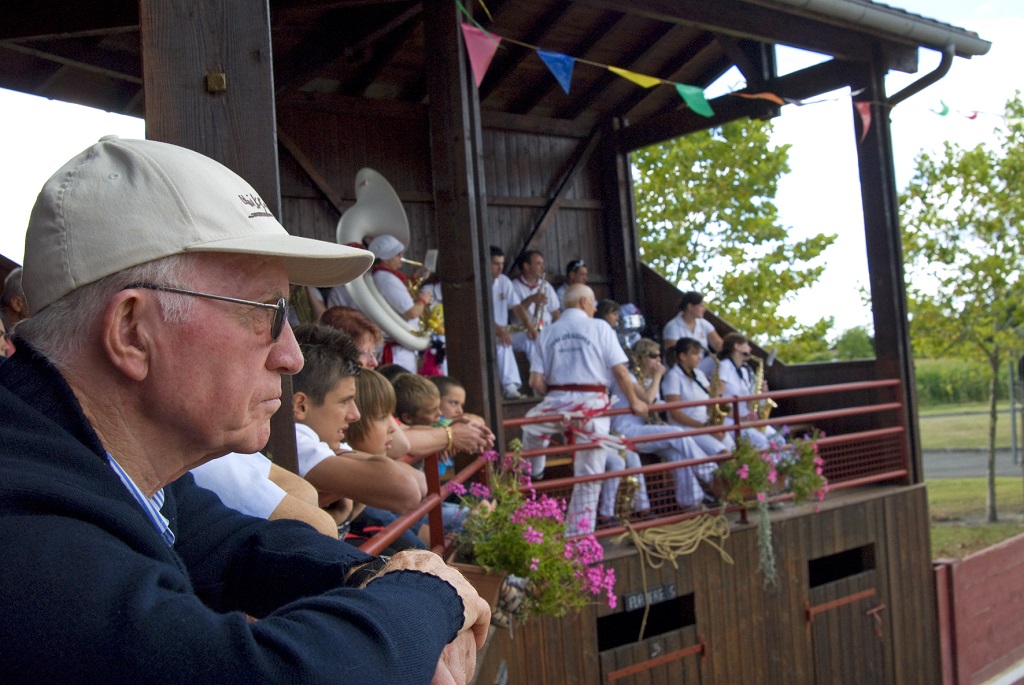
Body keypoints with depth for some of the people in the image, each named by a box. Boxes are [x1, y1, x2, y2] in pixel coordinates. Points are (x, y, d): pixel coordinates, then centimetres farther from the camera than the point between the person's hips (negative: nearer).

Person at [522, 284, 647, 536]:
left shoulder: (548, 332, 8)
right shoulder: (599, 327, 1)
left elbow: (536, 381, 2)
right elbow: (620, 371, -3)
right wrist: (634, 402, 9)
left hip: (557, 403, 1)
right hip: (592, 405, -1)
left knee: (531, 425, 35)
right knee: (588, 476, 8)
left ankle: (533, 473, 34)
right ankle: (579, 533, 10)